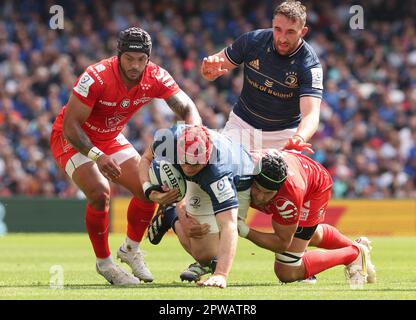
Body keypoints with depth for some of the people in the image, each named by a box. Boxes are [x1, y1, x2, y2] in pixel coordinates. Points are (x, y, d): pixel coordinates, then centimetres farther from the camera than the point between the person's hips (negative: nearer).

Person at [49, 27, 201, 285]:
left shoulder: (155, 77, -19)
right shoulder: (96, 78, -34)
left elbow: (187, 108, -15)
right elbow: (70, 125, -32)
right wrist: (97, 156, -46)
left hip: (110, 139, 6)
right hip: (72, 139, -6)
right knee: (100, 192, -25)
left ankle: (131, 250, 25)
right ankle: (104, 263, -7)